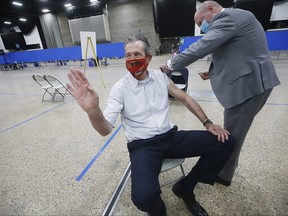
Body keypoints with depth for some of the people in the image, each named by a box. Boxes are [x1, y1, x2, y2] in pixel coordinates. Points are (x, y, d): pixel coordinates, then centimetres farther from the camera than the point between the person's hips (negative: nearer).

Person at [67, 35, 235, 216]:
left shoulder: (160, 76, 5)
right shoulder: (120, 88, -7)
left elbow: (185, 98, 13)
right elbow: (106, 129, -15)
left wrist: (207, 123, 4)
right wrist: (93, 111, -38)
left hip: (171, 136, 5)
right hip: (143, 146, -4)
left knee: (226, 142, -8)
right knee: (144, 196, -33)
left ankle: (185, 188, 11)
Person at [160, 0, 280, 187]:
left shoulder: (227, 17, -11)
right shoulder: (237, 17, 20)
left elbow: (200, 48, -21)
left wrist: (171, 65, -11)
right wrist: (214, 72, 11)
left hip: (248, 84, -10)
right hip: (252, 81, 10)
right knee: (234, 131, 20)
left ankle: (223, 175, 25)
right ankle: (225, 165, 39)